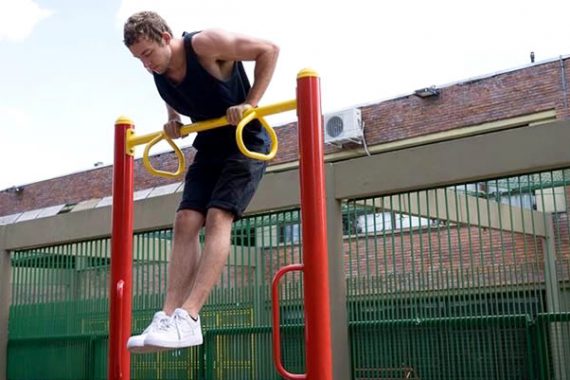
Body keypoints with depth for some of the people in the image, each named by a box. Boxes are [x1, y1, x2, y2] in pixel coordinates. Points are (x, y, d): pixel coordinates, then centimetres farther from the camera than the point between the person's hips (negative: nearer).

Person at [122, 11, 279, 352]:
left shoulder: (205, 44, -21)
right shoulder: (157, 72, -1)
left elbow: (269, 50, -17)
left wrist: (250, 103, -22)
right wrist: (173, 120, 1)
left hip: (247, 141, -7)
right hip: (210, 147, 7)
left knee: (218, 217, -22)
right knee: (186, 222, -8)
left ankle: (188, 318, -28)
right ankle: (169, 315, -13)